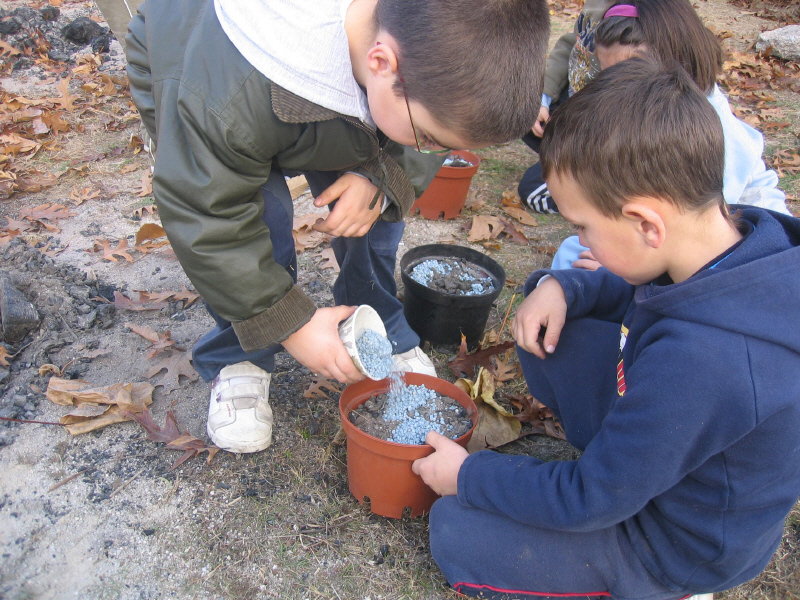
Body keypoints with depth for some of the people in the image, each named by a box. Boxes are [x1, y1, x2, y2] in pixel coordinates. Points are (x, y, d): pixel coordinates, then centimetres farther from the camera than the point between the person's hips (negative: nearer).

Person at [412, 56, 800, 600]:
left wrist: (469, 475, -13)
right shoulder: (737, 235, -16)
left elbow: (591, 499, -27)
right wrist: (563, 286, -14)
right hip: (662, 449, 7)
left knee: (454, 532, -9)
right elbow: (639, 294, 7)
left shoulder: (700, 361, -41)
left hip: (677, 542, -7)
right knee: (547, 331, 0)